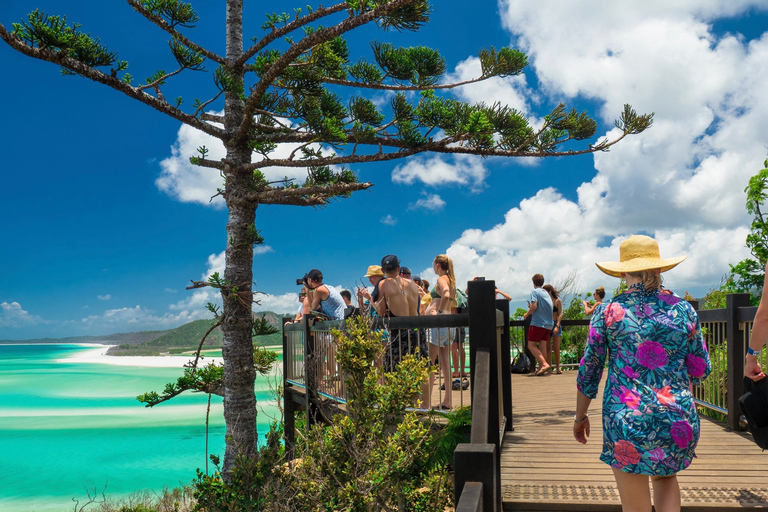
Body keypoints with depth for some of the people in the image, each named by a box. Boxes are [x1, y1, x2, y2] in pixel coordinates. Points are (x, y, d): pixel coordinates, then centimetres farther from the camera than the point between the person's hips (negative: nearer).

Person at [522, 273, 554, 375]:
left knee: (531, 345, -5)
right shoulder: (546, 293, 18)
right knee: (543, 346, 6)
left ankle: (544, 364, -19)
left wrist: (527, 314, -1)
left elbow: (534, 306, -17)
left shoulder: (535, 292, -4)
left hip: (538, 323, -7)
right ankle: (541, 367, 2)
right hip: (548, 324, 7)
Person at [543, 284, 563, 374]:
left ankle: (557, 368, 7)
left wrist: (557, 326, -13)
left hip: (555, 324, -2)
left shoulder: (557, 301, 3)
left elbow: (560, 314, -2)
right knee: (547, 349, -2)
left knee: (556, 348, -6)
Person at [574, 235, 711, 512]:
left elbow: (588, 370, 2)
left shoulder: (609, 311, -2)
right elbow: (701, 370, 9)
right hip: (679, 419, 3)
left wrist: (580, 416, 14)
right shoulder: (683, 309, 3)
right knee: (665, 477, 30)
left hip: (627, 418, -2)